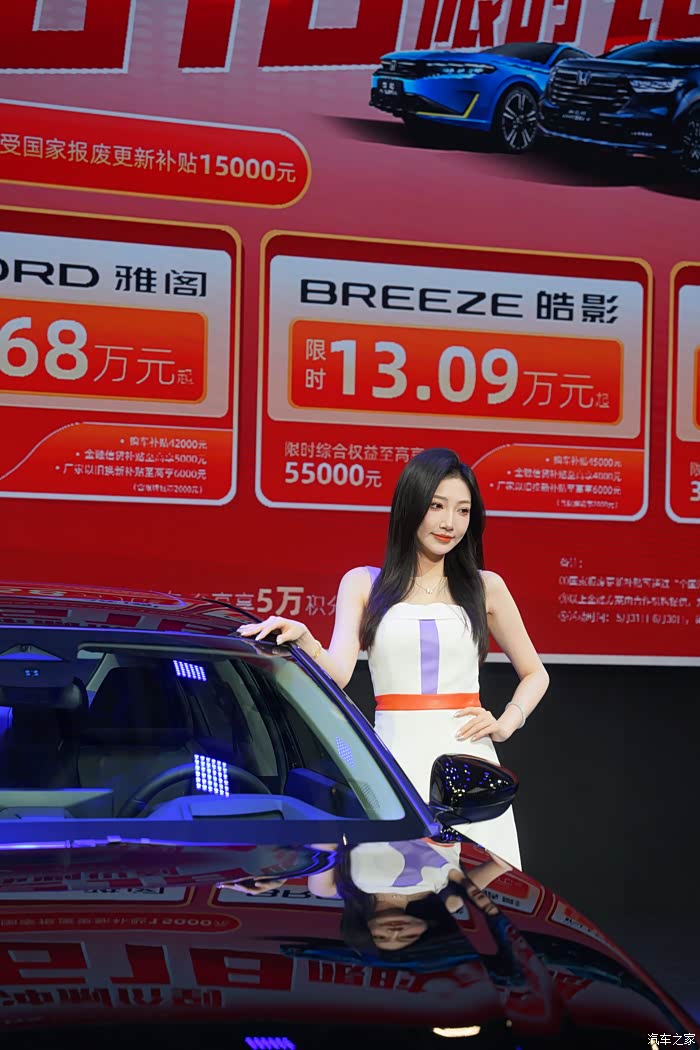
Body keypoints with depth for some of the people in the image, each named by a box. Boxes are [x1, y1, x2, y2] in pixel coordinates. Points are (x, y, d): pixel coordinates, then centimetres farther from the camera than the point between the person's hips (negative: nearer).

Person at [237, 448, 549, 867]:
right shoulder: (363, 584, 10)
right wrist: (303, 640, -22)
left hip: (466, 759, 1)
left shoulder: (485, 587, 12)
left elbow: (534, 674, 22)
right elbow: (337, 672, -3)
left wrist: (506, 723, 5)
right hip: (395, 762, -1)